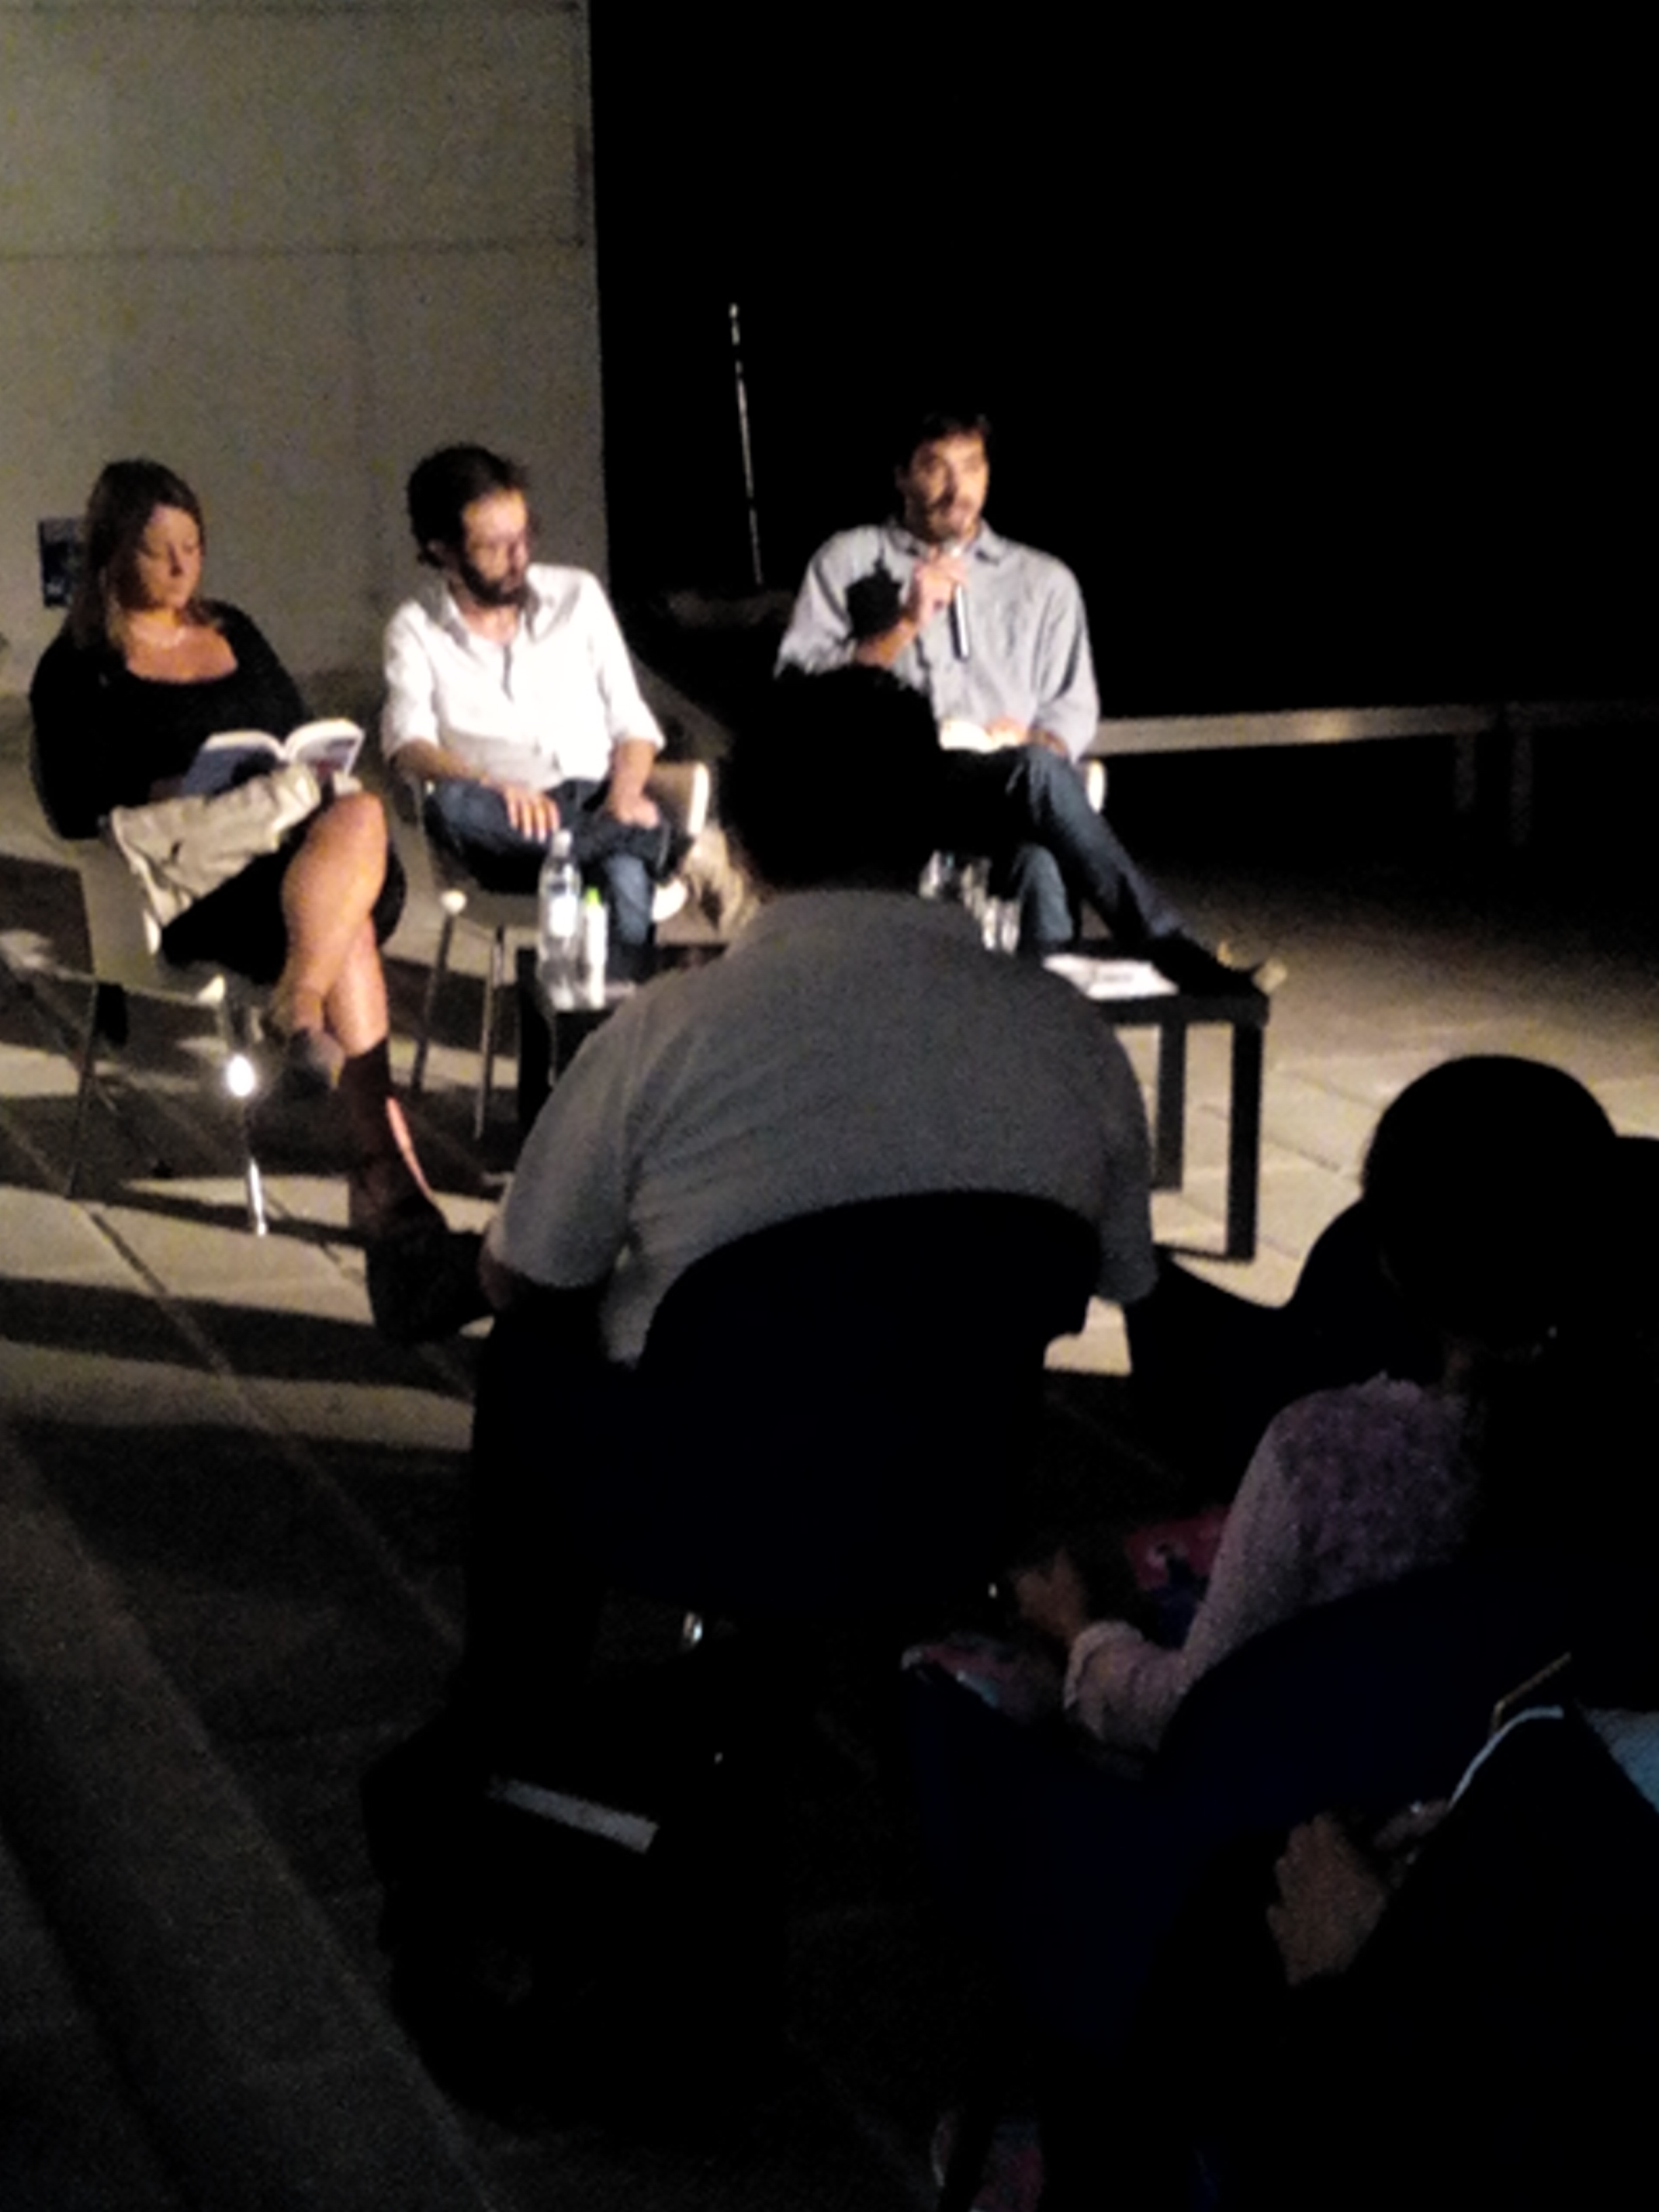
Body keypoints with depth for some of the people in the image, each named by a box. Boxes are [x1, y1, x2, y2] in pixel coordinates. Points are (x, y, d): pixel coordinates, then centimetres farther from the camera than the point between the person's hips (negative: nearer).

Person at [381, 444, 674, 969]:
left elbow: (631, 722, 12)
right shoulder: (415, 630, 8)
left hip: (597, 805, 0)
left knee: (625, 875, -37)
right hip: (510, 828, 0)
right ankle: (641, 839, -33)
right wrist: (491, 786, -30)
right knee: (450, 806, -37)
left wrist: (625, 796, -11)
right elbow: (409, 744, -8)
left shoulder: (577, 595, 14)